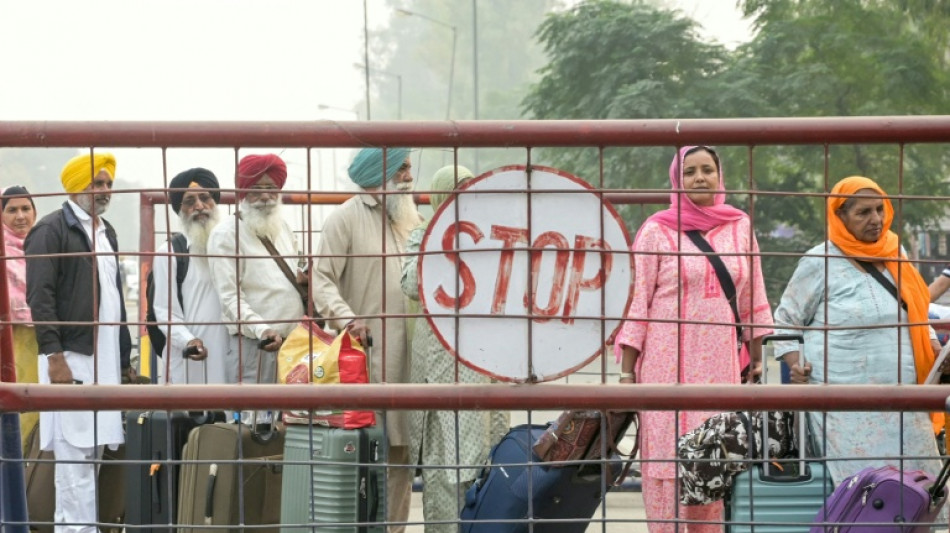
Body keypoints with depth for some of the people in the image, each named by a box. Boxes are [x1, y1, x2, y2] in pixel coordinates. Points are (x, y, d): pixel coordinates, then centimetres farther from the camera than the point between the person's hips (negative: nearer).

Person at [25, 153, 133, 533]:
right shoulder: (51, 230, -6)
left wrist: (125, 357, 19)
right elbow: (40, 297, -14)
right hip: (71, 358, -8)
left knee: (92, 452, 8)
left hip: (105, 359, 8)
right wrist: (54, 357, -20)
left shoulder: (106, 232, 19)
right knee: (75, 454, -10)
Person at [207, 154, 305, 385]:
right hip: (252, 346, -6)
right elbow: (230, 297, -11)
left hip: (295, 342, 7)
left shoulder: (283, 229, 18)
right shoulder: (226, 234, -4)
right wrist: (262, 330, -24)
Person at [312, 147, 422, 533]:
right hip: (366, 351, -6)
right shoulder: (346, 218, -2)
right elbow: (323, 279, -8)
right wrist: (345, 318, -22)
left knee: (401, 445, 5)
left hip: (408, 353, 6)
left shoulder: (411, 219, 18)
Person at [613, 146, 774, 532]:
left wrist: (756, 357, 14)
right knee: (666, 456, -5)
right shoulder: (657, 231, -1)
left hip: (720, 364, 3)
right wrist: (626, 372, -6)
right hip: (666, 361, -3)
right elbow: (635, 302, -2)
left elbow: (751, 297, 15)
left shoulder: (739, 227, 9)